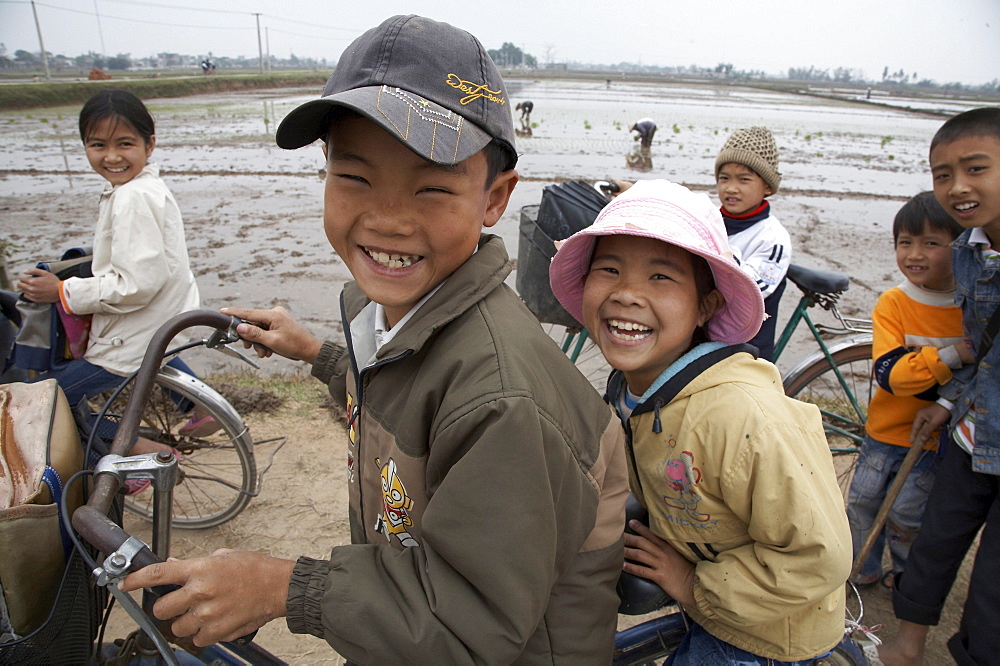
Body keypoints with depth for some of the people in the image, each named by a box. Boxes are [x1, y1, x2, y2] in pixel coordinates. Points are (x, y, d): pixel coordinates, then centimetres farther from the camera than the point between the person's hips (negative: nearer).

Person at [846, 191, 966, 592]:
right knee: (862, 500, 10)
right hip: (886, 429, 1)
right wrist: (951, 355, -33)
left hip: (936, 438, -1)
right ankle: (862, 570, 33)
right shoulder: (893, 304, -11)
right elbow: (890, 374, -22)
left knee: (906, 514, 5)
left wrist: (946, 404, -18)